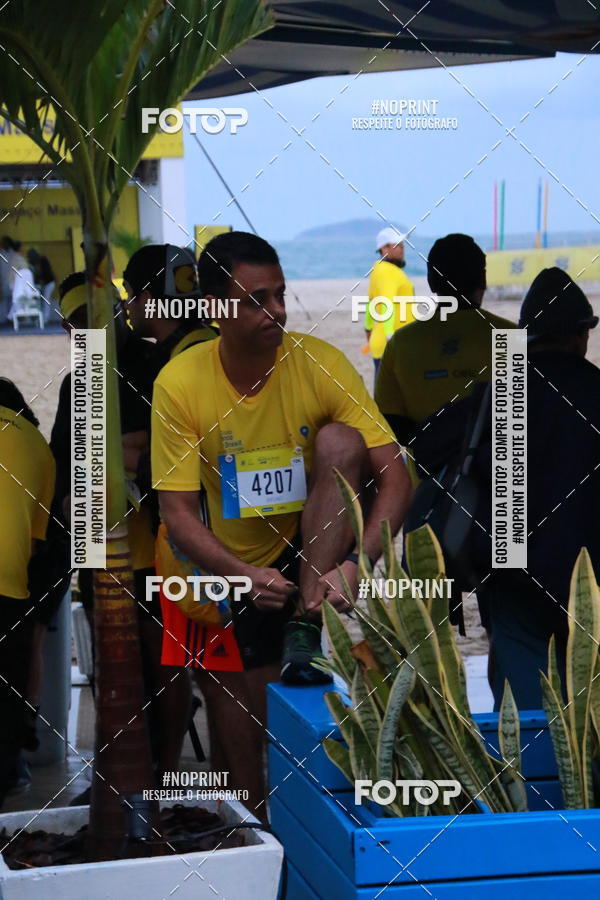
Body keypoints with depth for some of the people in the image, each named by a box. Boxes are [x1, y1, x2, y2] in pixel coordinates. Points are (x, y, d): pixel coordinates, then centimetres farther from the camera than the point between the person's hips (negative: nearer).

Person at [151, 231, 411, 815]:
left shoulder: (321, 364, -16)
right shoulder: (179, 384, -15)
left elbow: (394, 476, -20)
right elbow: (177, 514, -15)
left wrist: (353, 563, -36)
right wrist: (247, 575, -32)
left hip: (320, 548, -1)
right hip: (241, 566, 1)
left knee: (339, 442, -26)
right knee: (259, 714, -6)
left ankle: (308, 626, -26)